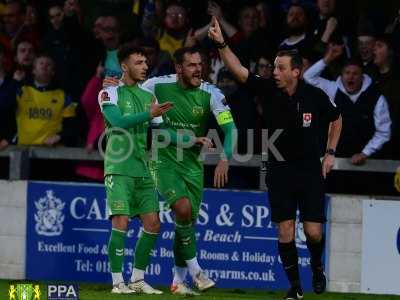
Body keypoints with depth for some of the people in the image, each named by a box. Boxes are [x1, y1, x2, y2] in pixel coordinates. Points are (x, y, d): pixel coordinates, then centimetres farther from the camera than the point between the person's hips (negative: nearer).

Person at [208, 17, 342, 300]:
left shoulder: (315, 96, -9)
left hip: (310, 170, -1)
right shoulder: (269, 90, -8)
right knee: (285, 231, -3)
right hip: (279, 170, 1)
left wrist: (330, 153, 7)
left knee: (314, 232, -3)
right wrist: (221, 43, -32)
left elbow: (336, 118, 11)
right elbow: (239, 70, -19)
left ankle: (317, 266, 28)